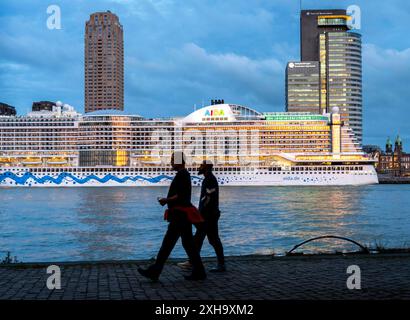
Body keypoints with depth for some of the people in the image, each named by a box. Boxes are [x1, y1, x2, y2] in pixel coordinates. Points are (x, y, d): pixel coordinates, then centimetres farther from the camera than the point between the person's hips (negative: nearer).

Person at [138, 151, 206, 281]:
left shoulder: (182, 174, -14)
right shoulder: (184, 174, 19)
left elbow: (181, 195, -23)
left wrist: (167, 200, -13)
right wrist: (167, 200, 14)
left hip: (180, 216, -11)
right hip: (183, 215, 11)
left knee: (168, 242, -7)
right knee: (188, 244, 10)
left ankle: (154, 272, -4)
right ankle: (198, 272, 12)